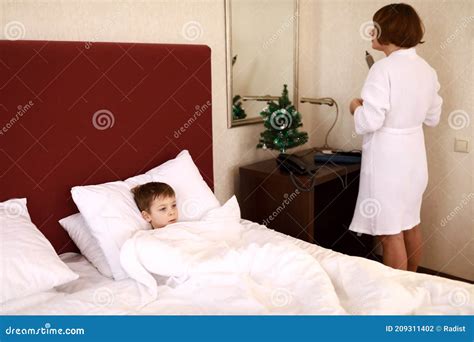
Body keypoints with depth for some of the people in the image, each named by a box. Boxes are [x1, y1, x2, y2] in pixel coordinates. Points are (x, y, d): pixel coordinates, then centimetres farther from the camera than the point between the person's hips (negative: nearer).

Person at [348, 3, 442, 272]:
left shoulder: (384, 68, -17)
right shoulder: (426, 69, 6)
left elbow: (370, 121, -22)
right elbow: (432, 118, 13)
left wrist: (356, 108, -3)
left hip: (387, 159, -8)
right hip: (414, 156, 8)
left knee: (390, 233, 2)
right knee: (411, 225, 20)